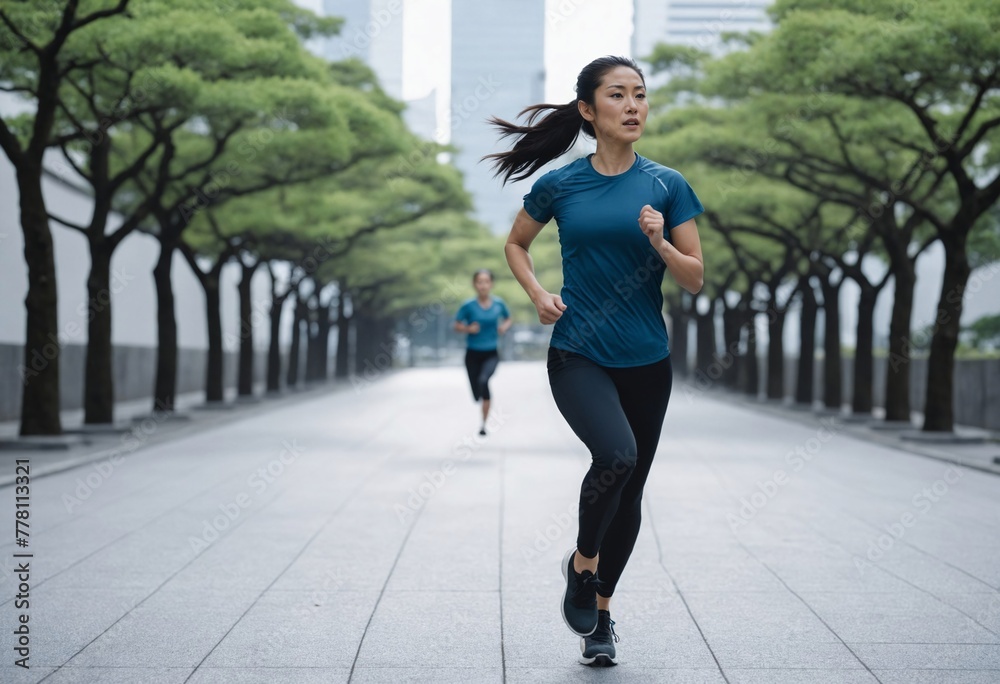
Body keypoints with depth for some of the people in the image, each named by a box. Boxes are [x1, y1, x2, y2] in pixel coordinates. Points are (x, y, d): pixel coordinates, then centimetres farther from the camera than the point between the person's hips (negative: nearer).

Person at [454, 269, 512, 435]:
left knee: (484, 380, -29)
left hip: (491, 354, -1)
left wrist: (505, 326, -6)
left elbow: (509, 318, 15)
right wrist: (468, 329, -19)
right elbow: (457, 326, 0)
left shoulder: (499, 303, -3)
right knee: (477, 394, 4)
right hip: (473, 353, 1)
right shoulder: (468, 305, -8)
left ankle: (484, 423, -21)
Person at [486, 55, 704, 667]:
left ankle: (601, 612, 29)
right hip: (578, 357, -2)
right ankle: (582, 564, -2)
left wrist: (660, 243, -18)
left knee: (630, 492, 9)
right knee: (616, 453, -28)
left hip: (646, 362, 2)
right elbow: (516, 244, 17)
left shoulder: (667, 185, 1)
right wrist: (538, 294, -1)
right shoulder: (560, 185, 0)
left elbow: (696, 278, 2)